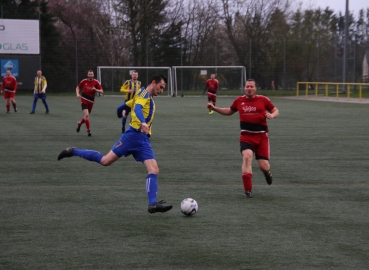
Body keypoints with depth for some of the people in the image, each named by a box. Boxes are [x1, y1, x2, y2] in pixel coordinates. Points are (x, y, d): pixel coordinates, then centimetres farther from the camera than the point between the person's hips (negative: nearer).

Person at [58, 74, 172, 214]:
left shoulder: (149, 98, 25)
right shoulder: (144, 94, -4)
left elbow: (125, 105, 33)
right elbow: (137, 108, -25)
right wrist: (143, 123, -43)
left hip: (143, 140, 9)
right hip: (133, 135, -9)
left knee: (154, 170, -7)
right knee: (105, 161, -9)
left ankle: (153, 204, -14)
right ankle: (72, 151, 8)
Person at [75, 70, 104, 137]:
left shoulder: (96, 82, -2)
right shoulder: (84, 81, -2)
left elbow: (101, 91, -5)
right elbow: (78, 87, 11)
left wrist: (96, 90, -23)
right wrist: (77, 94, -6)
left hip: (91, 101, 3)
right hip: (84, 100, -3)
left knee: (86, 116, 14)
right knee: (86, 115, -18)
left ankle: (79, 123, 45)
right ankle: (88, 130, -10)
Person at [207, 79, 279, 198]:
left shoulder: (263, 100, 0)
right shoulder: (239, 101, 7)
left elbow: (275, 111, 10)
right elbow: (229, 111, 25)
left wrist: (272, 115, -13)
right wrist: (214, 108, 14)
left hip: (261, 136, -1)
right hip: (246, 136, 1)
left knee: (263, 165, -4)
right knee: (247, 156, -25)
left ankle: (267, 172, 40)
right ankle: (248, 191, -20)